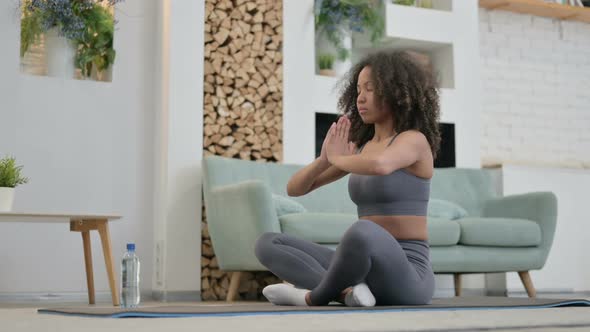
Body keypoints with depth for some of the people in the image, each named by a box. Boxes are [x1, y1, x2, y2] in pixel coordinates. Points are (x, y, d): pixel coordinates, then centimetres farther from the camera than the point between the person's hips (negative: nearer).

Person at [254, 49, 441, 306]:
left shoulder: (414, 140, -7)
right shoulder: (359, 147, 16)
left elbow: (378, 166, -33)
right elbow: (295, 188, 14)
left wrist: (337, 158, -11)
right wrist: (325, 158, -7)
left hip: (405, 279, -8)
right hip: (368, 271, 8)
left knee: (362, 232, -41)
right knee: (267, 244, -1)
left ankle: (315, 295, -14)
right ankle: (348, 291, -20)